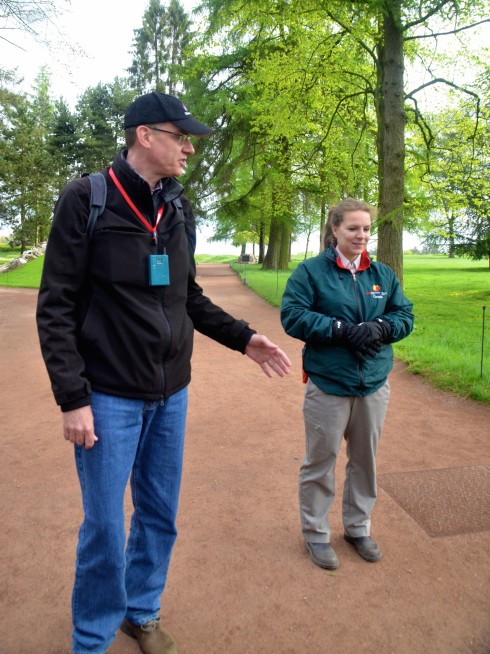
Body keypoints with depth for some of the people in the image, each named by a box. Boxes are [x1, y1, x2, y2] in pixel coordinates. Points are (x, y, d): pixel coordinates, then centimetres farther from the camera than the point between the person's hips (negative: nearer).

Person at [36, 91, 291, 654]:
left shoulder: (179, 210, 8)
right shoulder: (86, 200, -8)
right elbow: (56, 307, -10)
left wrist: (243, 338, 3)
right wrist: (72, 397, -14)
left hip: (171, 395, 6)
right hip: (109, 397, -5)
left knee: (160, 517, 16)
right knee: (105, 528, 7)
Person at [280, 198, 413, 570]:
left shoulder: (383, 274, 8)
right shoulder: (311, 271, -6)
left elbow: (405, 315, 9)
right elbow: (292, 315, -13)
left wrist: (380, 327, -13)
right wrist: (340, 329, -21)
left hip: (374, 385, 5)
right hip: (327, 385, -4)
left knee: (366, 460, 17)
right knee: (320, 461, 8)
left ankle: (358, 528, 38)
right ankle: (316, 533, 28)